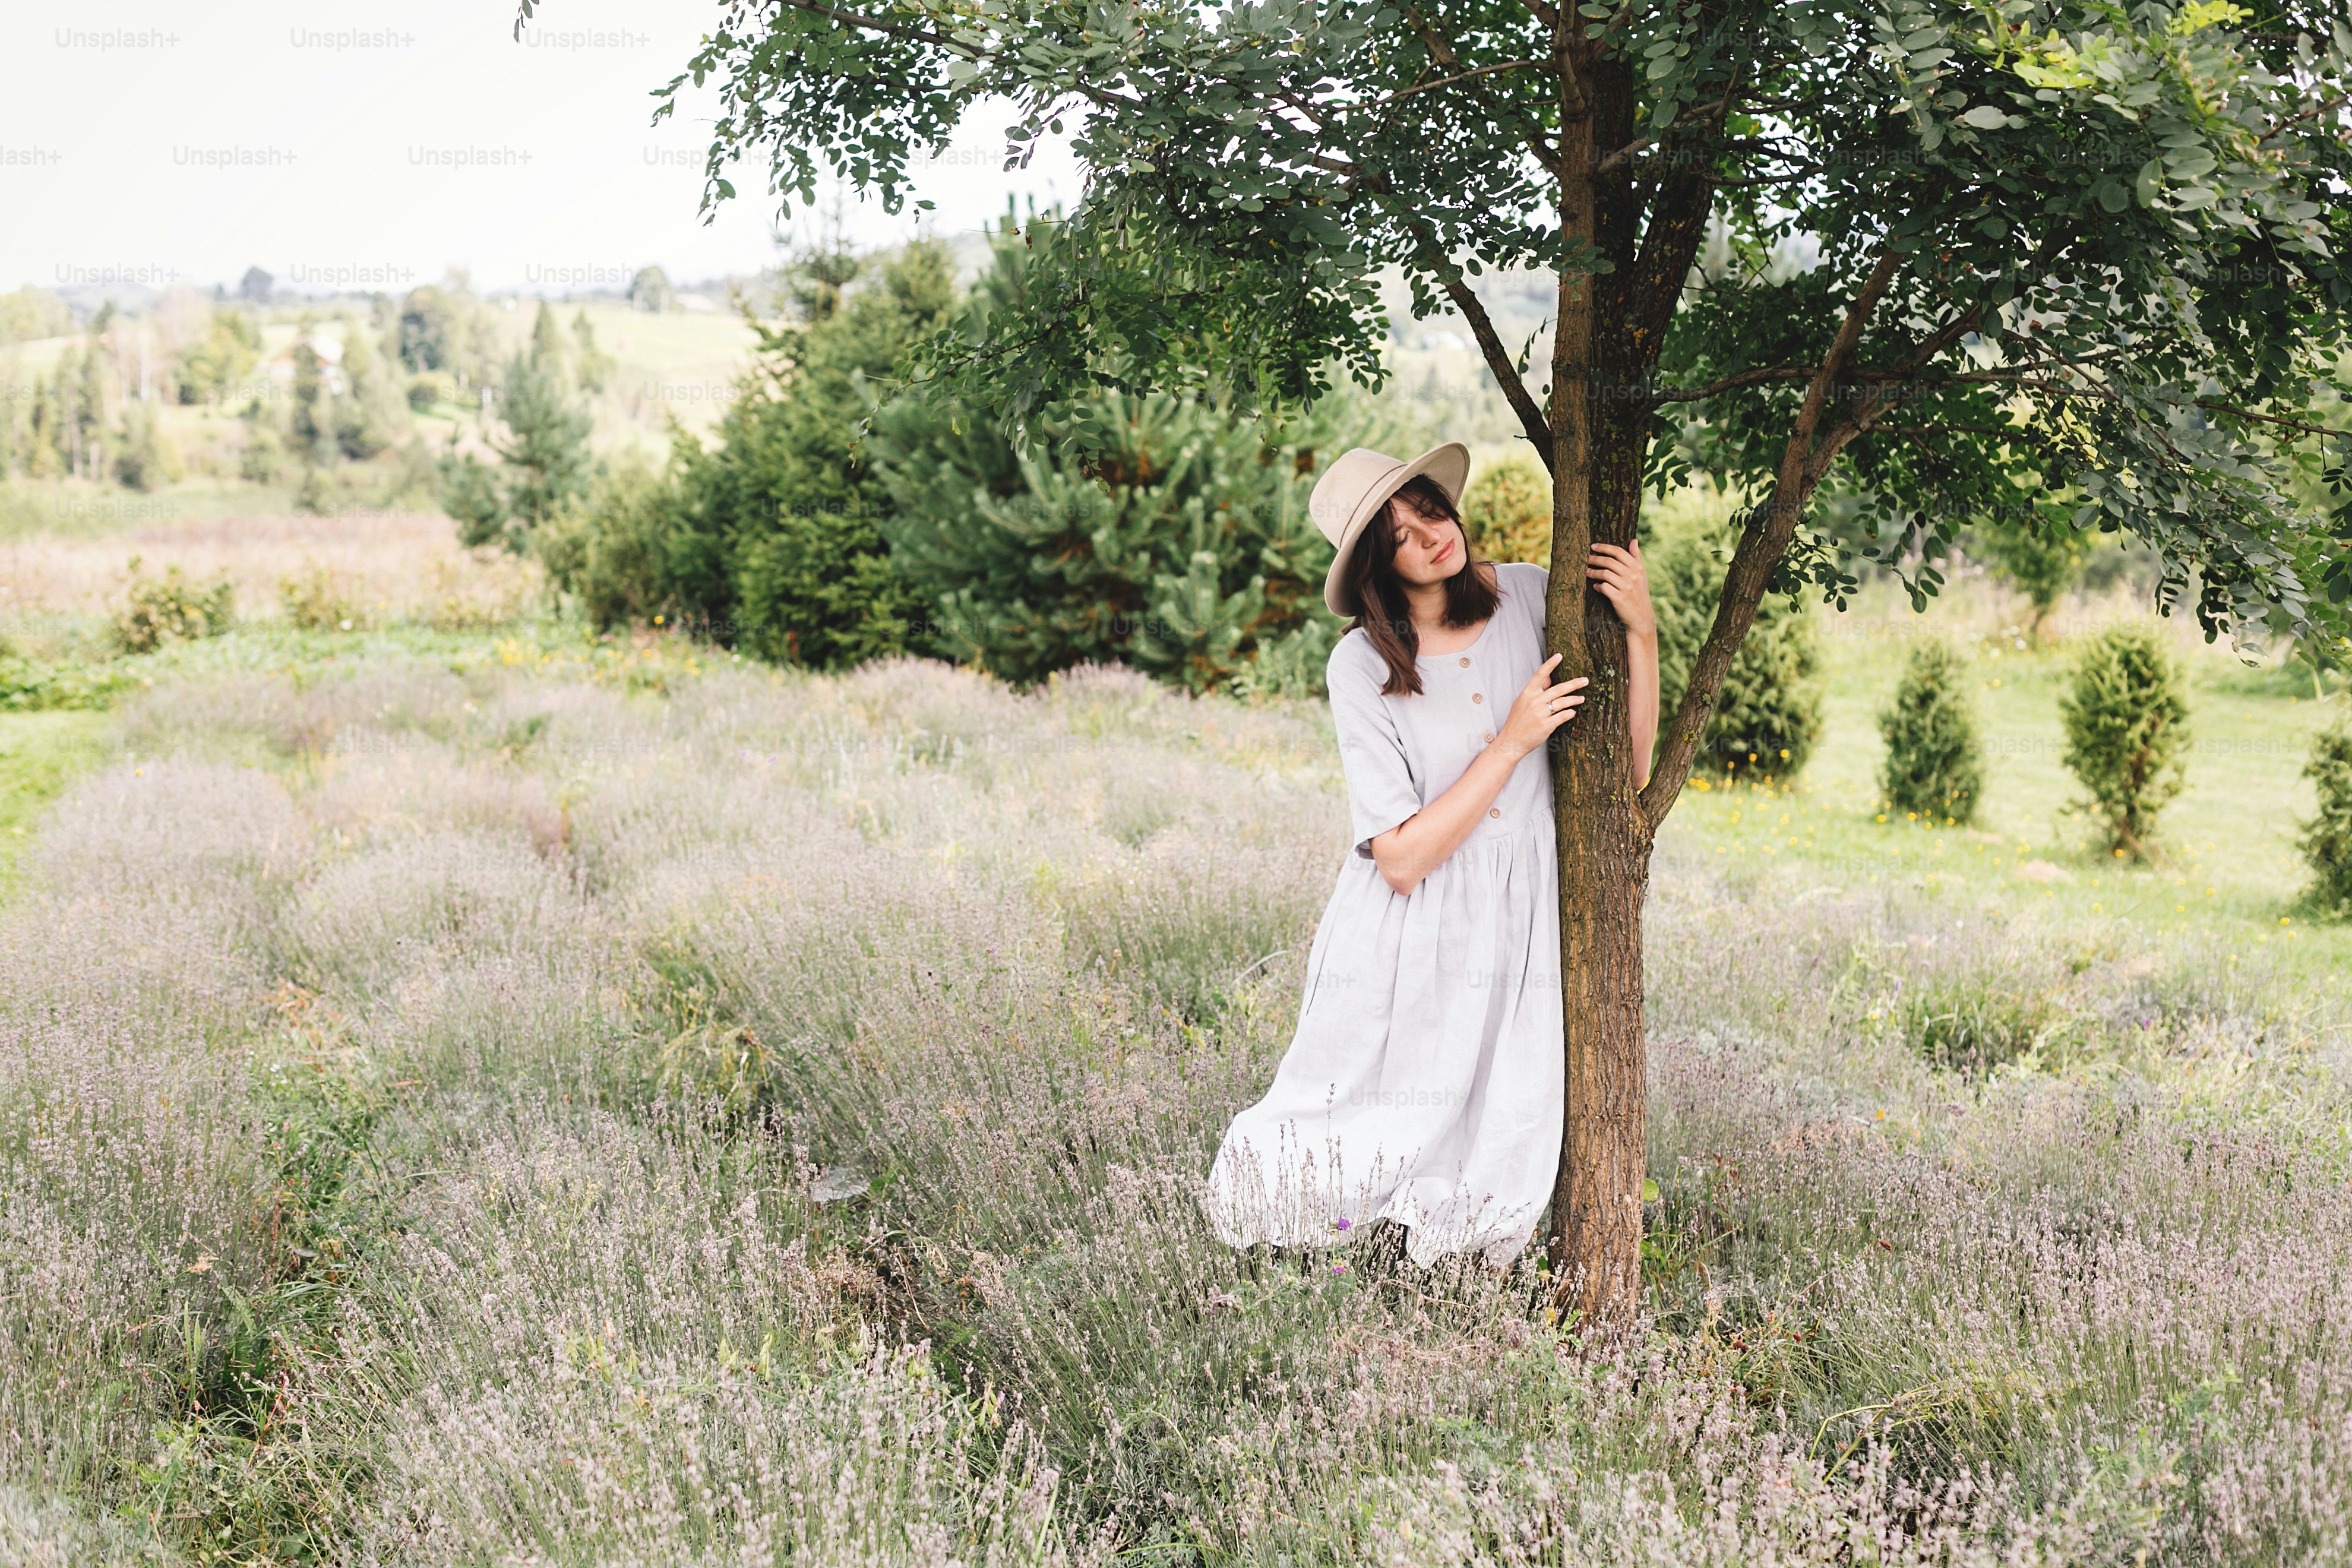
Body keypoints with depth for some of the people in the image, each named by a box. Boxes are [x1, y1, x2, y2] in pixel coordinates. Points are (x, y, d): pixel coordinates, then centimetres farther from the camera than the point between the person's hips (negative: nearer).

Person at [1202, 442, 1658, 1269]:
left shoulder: (1532, 599, 0)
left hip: (1518, 935, 2)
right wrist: (1512, 743, -15)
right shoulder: (1362, 666, -8)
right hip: (1409, 944, -2)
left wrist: (1642, 633, -10)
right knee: (1350, 1178, 5)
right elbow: (1402, 858, -13)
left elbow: (1627, 769, 1)